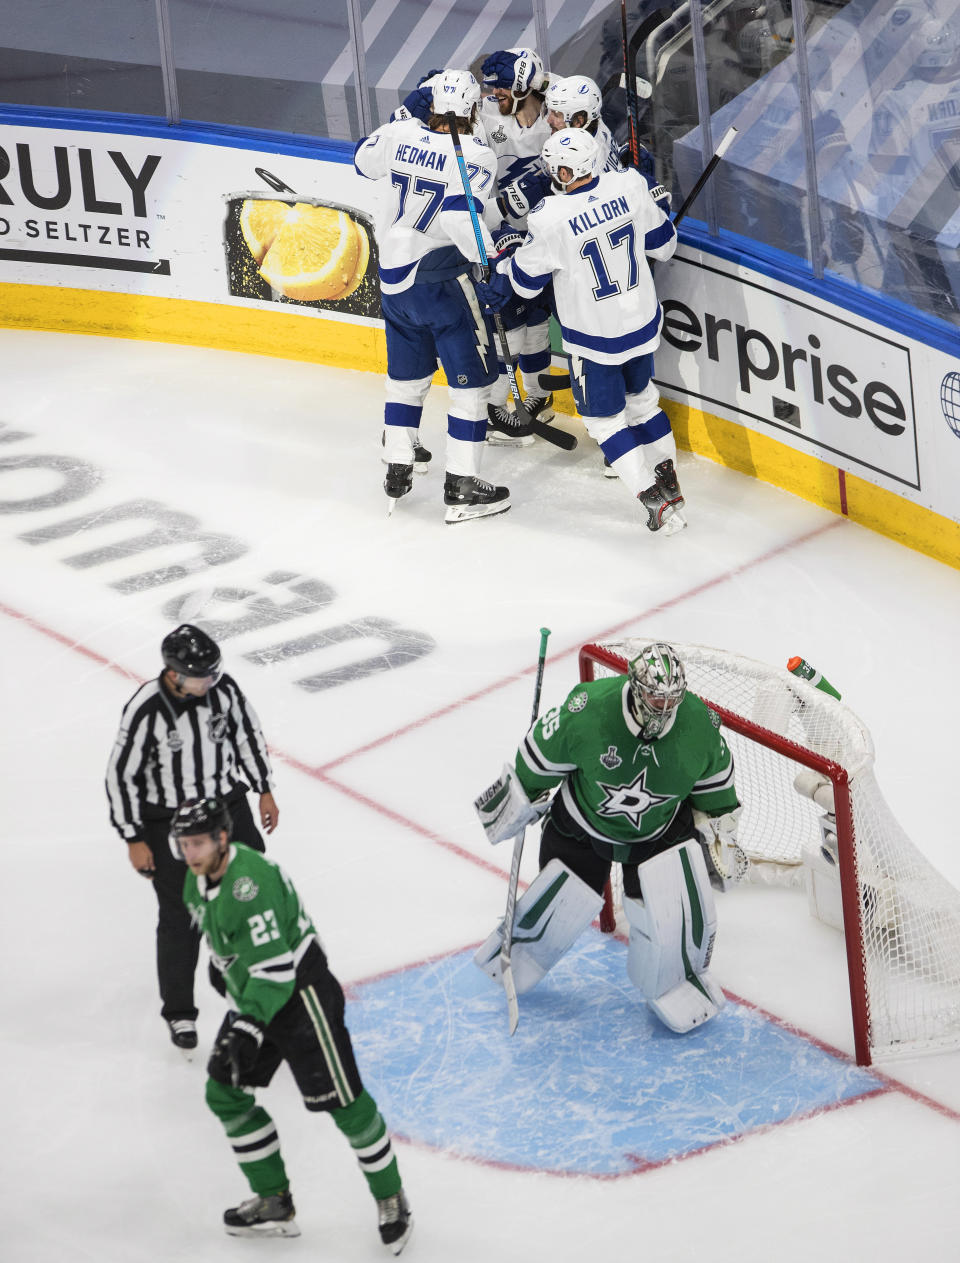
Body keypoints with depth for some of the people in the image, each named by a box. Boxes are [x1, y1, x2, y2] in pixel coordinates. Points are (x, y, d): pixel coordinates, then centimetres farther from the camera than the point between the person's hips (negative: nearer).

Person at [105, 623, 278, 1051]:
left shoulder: (223, 688, -14)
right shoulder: (145, 710, -27)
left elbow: (247, 732, 4)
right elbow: (122, 775, -17)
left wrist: (264, 790, 10)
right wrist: (134, 839, -12)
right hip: (169, 822, -5)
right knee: (180, 917, 2)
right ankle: (179, 1012, 18)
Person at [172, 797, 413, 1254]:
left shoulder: (251, 882, -30)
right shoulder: (198, 878, 0)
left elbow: (274, 965, -32)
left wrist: (250, 1027, -37)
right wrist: (219, 959, 37)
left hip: (300, 992, -10)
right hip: (251, 999, 10)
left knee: (342, 1101, -6)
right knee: (224, 1094, 8)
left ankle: (390, 1199, 12)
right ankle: (274, 1202, 18)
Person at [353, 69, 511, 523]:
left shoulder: (399, 134, -2)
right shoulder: (474, 155, -17)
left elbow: (364, 160, 19)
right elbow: (461, 217, -29)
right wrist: (492, 263, -17)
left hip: (394, 275, 6)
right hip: (444, 279, -6)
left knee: (407, 373, 22)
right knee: (472, 378, 4)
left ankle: (397, 469, 30)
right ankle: (461, 487, 3)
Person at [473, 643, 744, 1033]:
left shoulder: (699, 725, -22)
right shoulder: (588, 711, -32)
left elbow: (714, 779, -2)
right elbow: (542, 751, -15)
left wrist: (721, 832, 5)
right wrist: (518, 798, -4)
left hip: (663, 826, 1)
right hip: (583, 822, -1)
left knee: (677, 905, -11)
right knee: (562, 900, 5)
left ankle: (674, 981, 17)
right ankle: (512, 955, 37)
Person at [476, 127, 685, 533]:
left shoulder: (550, 219, -26)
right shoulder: (629, 187, -14)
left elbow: (524, 280, -10)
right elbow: (663, 243, 2)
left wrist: (492, 285, 12)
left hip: (594, 339, -5)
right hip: (642, 323, 5)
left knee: (605, 419, 12)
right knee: (642, 399, 27)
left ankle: (655, 500, 6)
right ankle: (668, 481, 34)